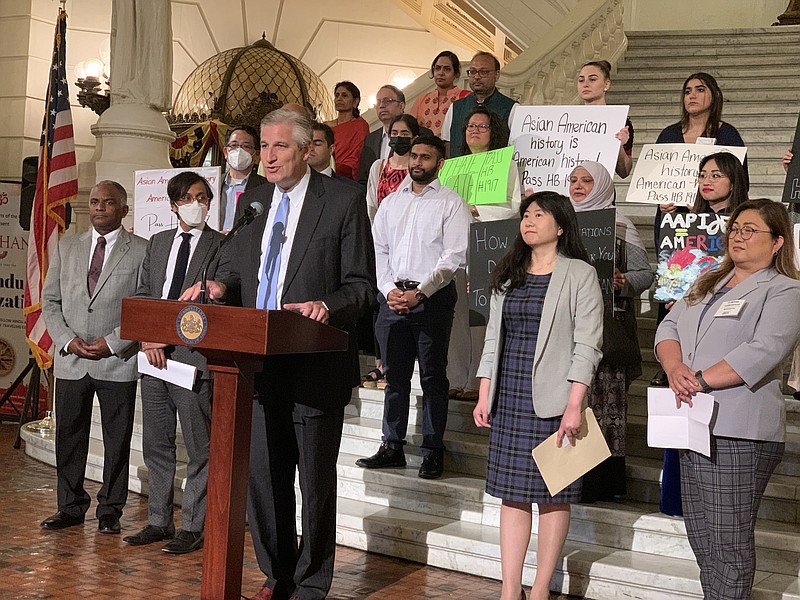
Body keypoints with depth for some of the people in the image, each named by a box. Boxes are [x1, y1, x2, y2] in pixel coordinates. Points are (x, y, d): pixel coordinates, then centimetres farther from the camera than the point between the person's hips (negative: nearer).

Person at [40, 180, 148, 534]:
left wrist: (112, 342, -13)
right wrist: (67, 340, -4)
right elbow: (50, 300, 11)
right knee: (68, 437, 9)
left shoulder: (141, 251, -1)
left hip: (118, 362, -3)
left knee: (117, 440, 4)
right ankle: (71, 507, 22)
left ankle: (110, 511, 16)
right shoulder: (67, 247, 12)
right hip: (70, 361, 4)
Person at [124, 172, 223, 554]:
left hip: (193, 356, -6)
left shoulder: (221, 246, -2)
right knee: (156, 445, 12)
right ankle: (158, 522, 22)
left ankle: (192, 528, 8)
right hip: (154, 355, 6)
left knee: (199, 449, 0)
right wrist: (147, 338, -2)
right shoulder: (157, 243, 16)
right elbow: (142, 295, 14)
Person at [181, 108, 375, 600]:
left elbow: (361, 285, -6)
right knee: (263, 476, 12)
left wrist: (326, 306, -24)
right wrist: (220, 285, -2)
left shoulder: (343, 200, -5)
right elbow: (235, 267, 20)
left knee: (316, 481, 6)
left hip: (316, 367, -5)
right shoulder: (252, 200, 12)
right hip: (260, 365, 5)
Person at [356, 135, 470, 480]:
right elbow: (378, 250, 13)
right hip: (392, 296, 5)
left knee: (432, 376, -1)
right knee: (394, 375, 8)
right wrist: (389, 290, -2)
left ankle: (433, 451, 4)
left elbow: (454, 257, -7)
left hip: (433, 297, -4)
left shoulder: (451, 203, 2)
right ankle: (392, 447, 15)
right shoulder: (391, 202, 17)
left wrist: (419, 292, -13)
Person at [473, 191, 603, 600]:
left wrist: (574, 406, -16)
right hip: (509, 399, 5)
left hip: (552, 399, -5)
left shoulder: (580, 274, -3)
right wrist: (484, 397, 9)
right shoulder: (508, 275, 14)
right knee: (512, 493, 6)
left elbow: (587, 344, -9)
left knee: (552, 495, 2)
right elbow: (493, 337, 15)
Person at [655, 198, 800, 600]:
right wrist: (674, 367, -10)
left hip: (737, 434, -7)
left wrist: (700, 380, -19)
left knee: (728, 540, -2)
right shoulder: (708, 284, 20)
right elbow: (669, 326, 11)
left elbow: (763, 352, -17)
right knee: (700, 534, 14)